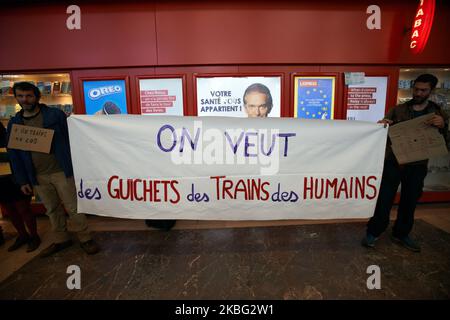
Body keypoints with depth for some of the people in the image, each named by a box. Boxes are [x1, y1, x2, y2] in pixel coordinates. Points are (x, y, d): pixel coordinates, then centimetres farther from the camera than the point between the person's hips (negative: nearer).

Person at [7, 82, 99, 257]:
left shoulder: (55, 115, -4)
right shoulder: (13, 123, 8)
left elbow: (70, 140, -5)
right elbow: (14, 154, 11)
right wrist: (22, 180, 7)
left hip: (61, 172, -4)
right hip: (38, 177, 4)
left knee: (73, 208, 2)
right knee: (52, 210, 16)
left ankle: (85, 239, 15)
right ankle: (61, 240, 31)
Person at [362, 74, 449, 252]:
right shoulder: (398, 110, 3)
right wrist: (383, 125, -23)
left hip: (418, 166, 2)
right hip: (393, 163, -2)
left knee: (410, 201, 12)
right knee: (384, 199, -2)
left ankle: (401, 234, 29)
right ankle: (373, 232, 10)